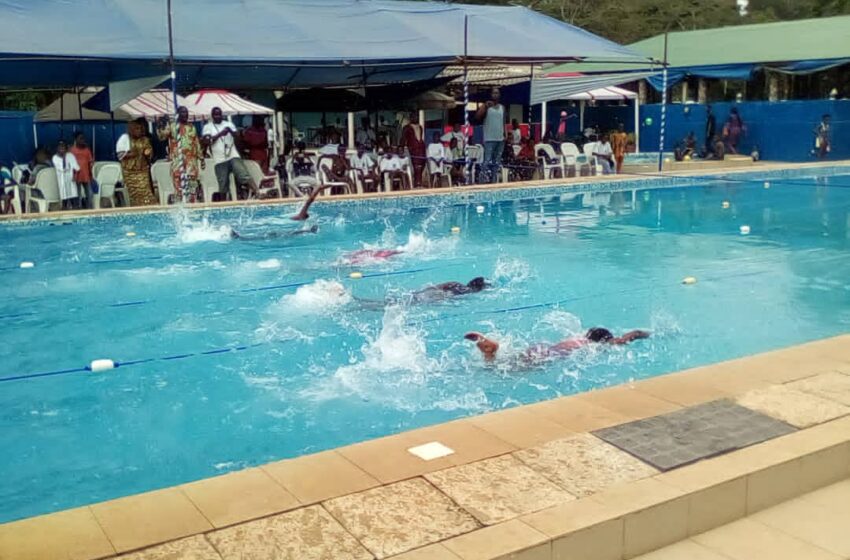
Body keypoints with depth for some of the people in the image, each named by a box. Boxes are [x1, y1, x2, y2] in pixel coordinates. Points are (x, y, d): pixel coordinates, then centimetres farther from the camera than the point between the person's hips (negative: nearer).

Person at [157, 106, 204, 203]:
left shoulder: (192, 127, 15)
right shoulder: (172, 126, 3)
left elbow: (197, 143, 17)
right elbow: (162, 136, -13)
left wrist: (201, 158, 13)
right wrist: (160, 128, -33)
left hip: (191, 160, 4)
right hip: (178, 160, -4)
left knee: (192, 185, 3)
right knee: (180, 184, -9)